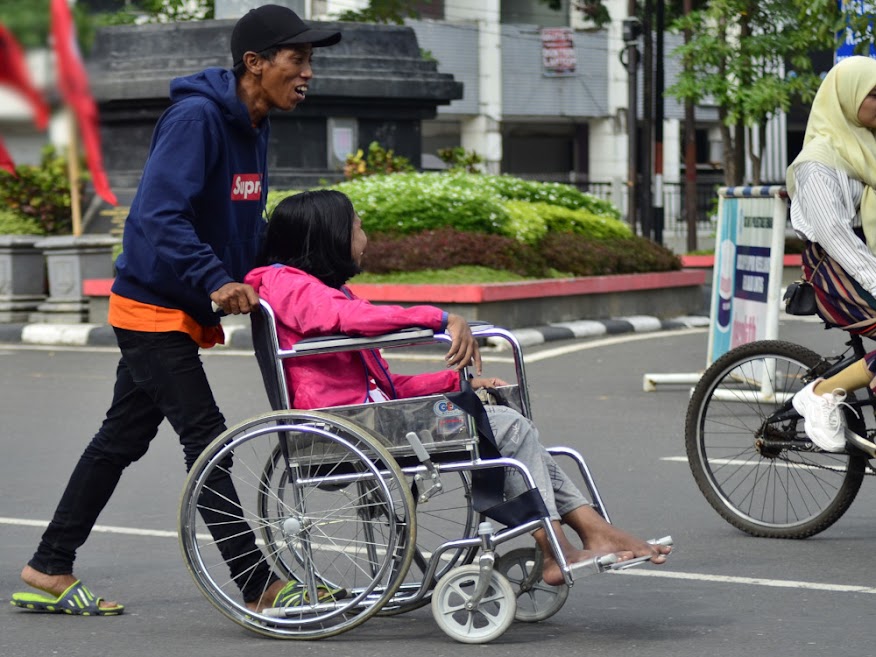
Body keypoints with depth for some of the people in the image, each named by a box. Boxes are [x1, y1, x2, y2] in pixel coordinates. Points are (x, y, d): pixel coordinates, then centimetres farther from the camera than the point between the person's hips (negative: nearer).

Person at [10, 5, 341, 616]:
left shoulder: (253, 127, 8)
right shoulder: (196, 118, -21)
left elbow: (249, 222, 19)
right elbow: (159, 216, -29)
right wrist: (216, 281, -35)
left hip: (181, 312, 10)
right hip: (152, 305, -10)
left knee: (122, 439, 13)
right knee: (206, 438, -10)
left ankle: (49, 572, 22)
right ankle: (258, 588, -9)